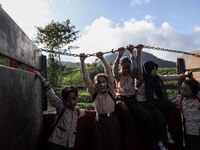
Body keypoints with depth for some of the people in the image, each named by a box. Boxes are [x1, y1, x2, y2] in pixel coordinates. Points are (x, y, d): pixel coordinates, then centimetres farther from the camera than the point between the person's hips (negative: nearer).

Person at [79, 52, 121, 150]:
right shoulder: (94, 93, 0)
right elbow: (85, 77, -6)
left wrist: (102, 58, -11)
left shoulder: (110, 91, 0)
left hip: (113, 121, 1)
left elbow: (109, 73, -6)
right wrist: (82, 61, -11)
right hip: (100, 122, 0)